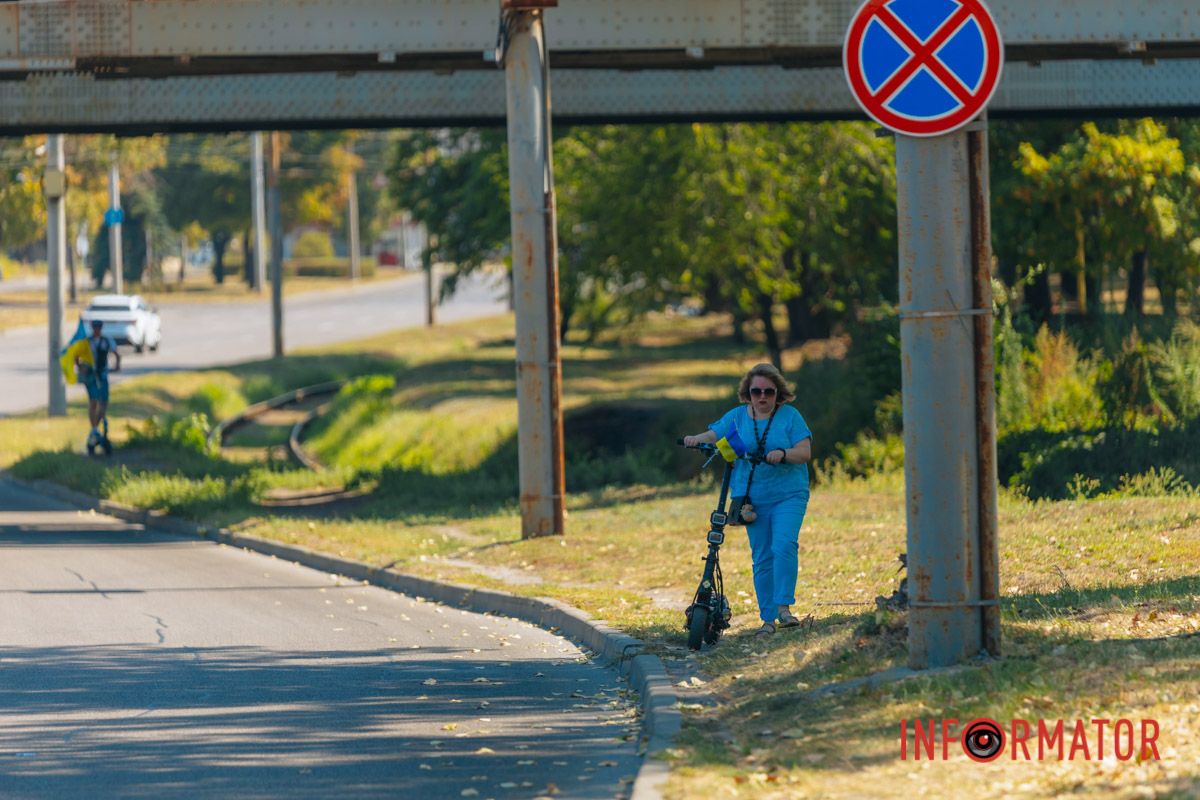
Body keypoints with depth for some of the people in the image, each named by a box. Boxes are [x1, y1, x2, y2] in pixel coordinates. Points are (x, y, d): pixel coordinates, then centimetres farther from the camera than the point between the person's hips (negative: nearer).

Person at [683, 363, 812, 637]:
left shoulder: (790, 416, 0)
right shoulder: (737, 417, 8)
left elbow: (805, 452, -7)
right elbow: (714, 435, 4)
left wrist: (783, 454, -27)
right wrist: (697, 439, -18)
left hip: (788, 494, -3)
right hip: (752, 498, 3)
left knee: (784, 545, -22)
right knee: (762, 558, 4)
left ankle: (783, 607, -21)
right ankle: (767, 618, 9)